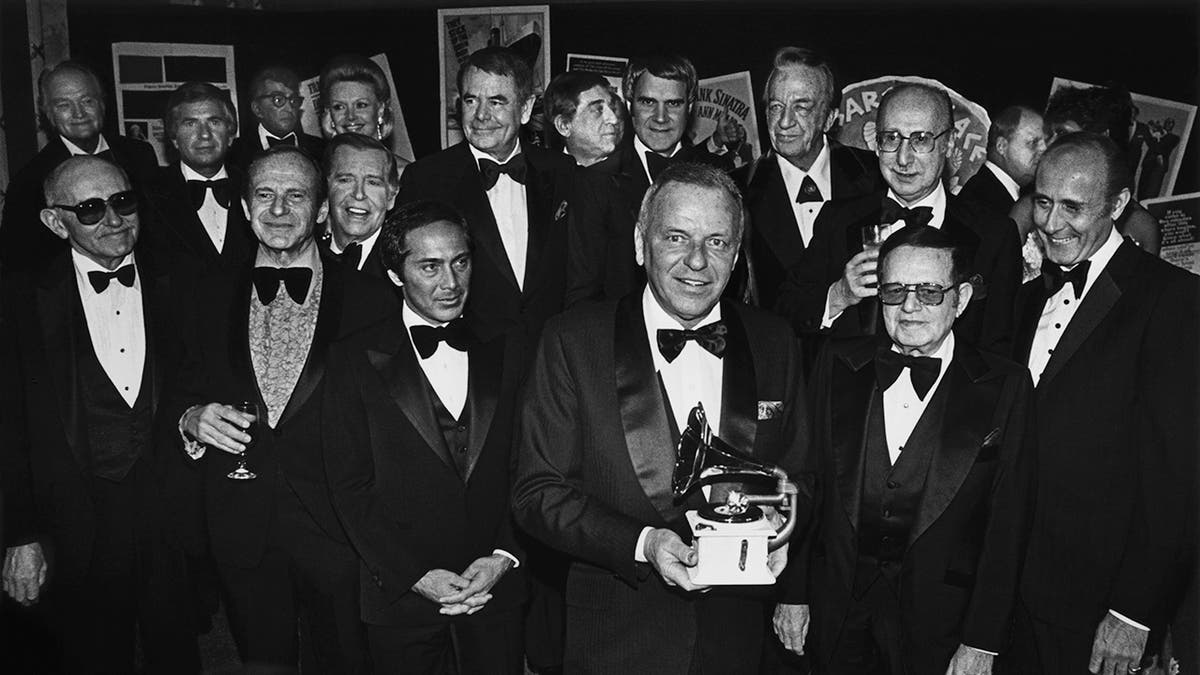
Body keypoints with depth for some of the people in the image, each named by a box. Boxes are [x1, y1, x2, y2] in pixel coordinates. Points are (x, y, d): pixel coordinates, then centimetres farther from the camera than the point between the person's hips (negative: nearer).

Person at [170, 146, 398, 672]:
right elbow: (185, 393, 11)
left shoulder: (371, 300, -5)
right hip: (241, 530, 3)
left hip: (339, 530, -2)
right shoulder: (210, 297, 5)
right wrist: (192, 419, -11)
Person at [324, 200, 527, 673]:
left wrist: (504, 557, -9)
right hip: (400, 596, -1)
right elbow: (351, 488, -6)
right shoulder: (355, 360, -4)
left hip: (496, 591, 2)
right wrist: (414, 575, -12)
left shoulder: (503, 351, 3)